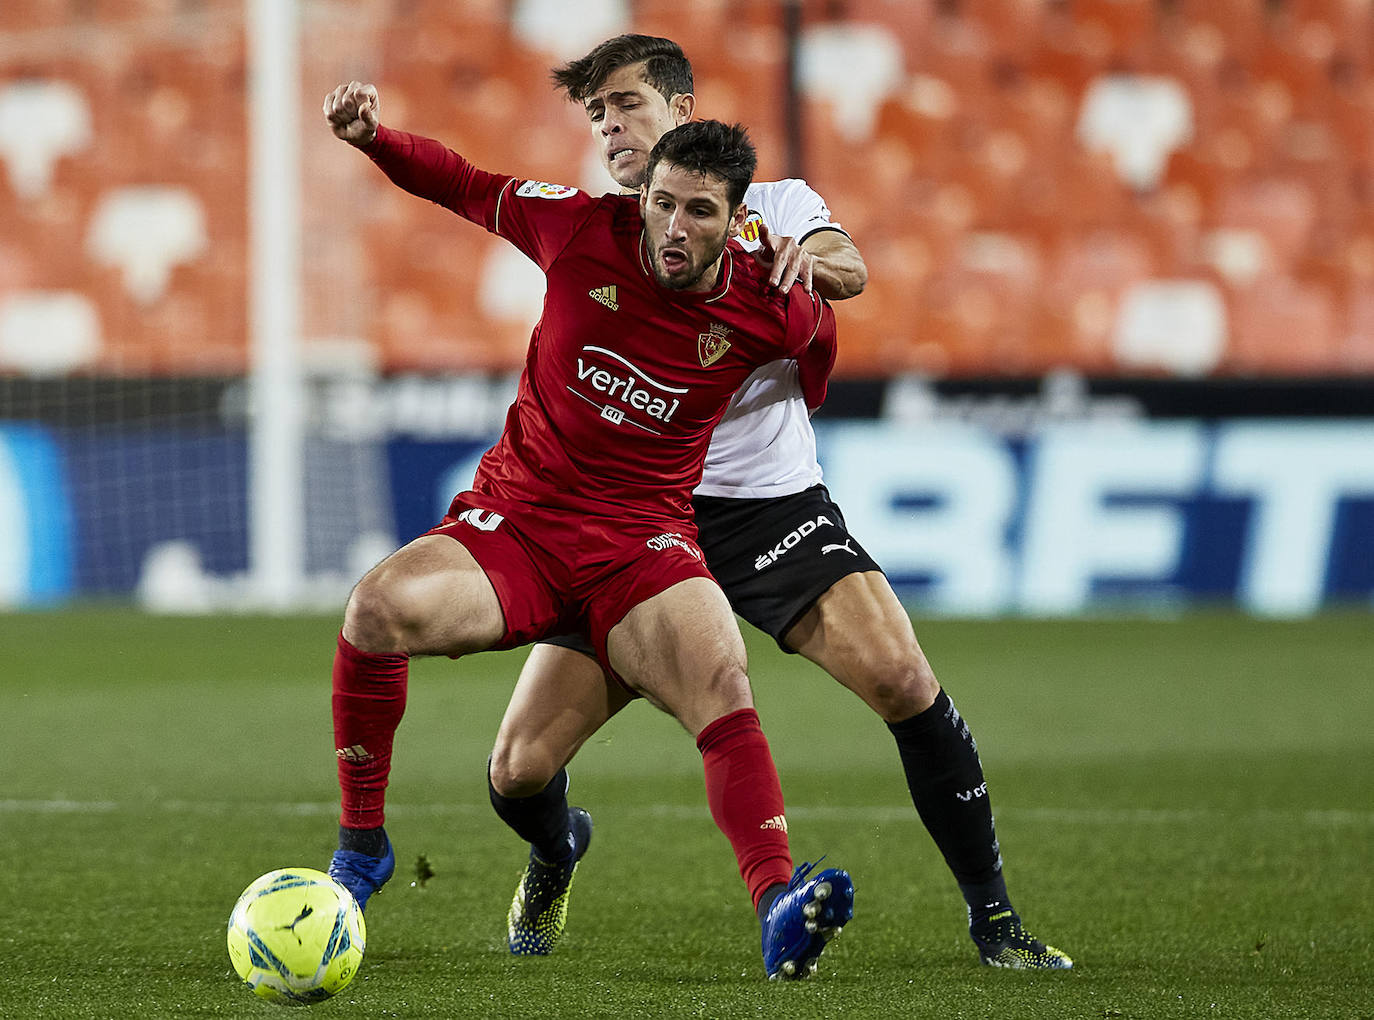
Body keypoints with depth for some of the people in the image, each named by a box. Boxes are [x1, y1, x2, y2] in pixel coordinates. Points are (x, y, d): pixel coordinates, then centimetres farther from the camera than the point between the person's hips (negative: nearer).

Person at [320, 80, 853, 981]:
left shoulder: (773, 308, -6)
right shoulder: (585, 231, -7)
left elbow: (818, 332, 19)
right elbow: (462, 185, 8)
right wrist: (374, 138, -6)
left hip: (644, 539, 0)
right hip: (517, 517, 0)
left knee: (721, 684, -30)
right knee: (380, 609, -27)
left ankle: (779, 910, -41)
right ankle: (363, 843, -9)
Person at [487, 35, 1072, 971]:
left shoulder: (775, 206, 9)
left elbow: (848, 270, -12)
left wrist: (804, 259, -35)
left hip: (772, 500, -2)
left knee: (902, 677, -26)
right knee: (520, 771, -7)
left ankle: (992, 916, -12)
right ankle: (553, 862, 31)